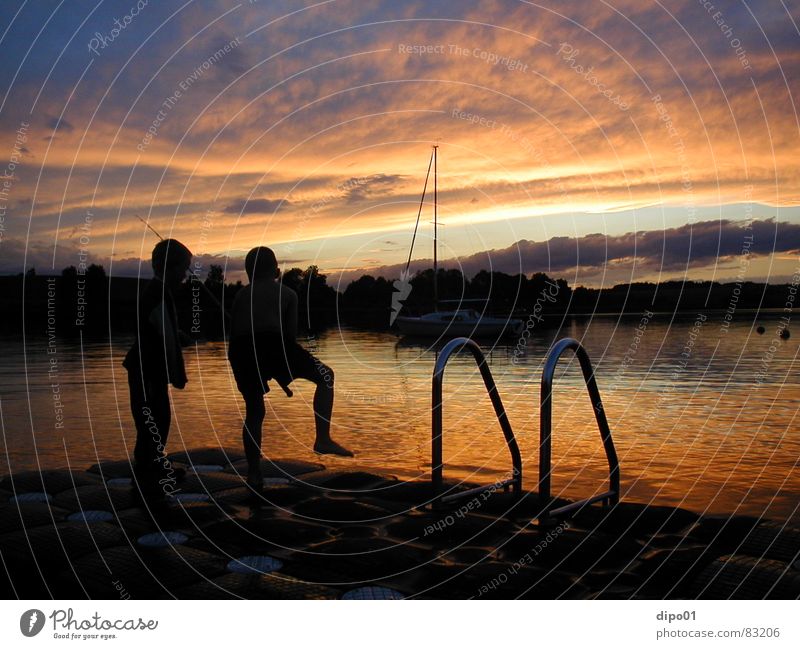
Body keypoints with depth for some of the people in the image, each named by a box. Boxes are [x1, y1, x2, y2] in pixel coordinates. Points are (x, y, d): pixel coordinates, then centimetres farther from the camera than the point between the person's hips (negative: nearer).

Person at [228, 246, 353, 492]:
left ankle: (254, 474, 23)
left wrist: (242, 377, 34)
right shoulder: (285, 293, 22)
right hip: (272, 343, -4)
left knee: (254, 412, 21)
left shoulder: (241, 295, 30)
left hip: (242, 352, 4)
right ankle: (323, 439, 4)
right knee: (325, 376, 16)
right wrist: (286, 374, 26)